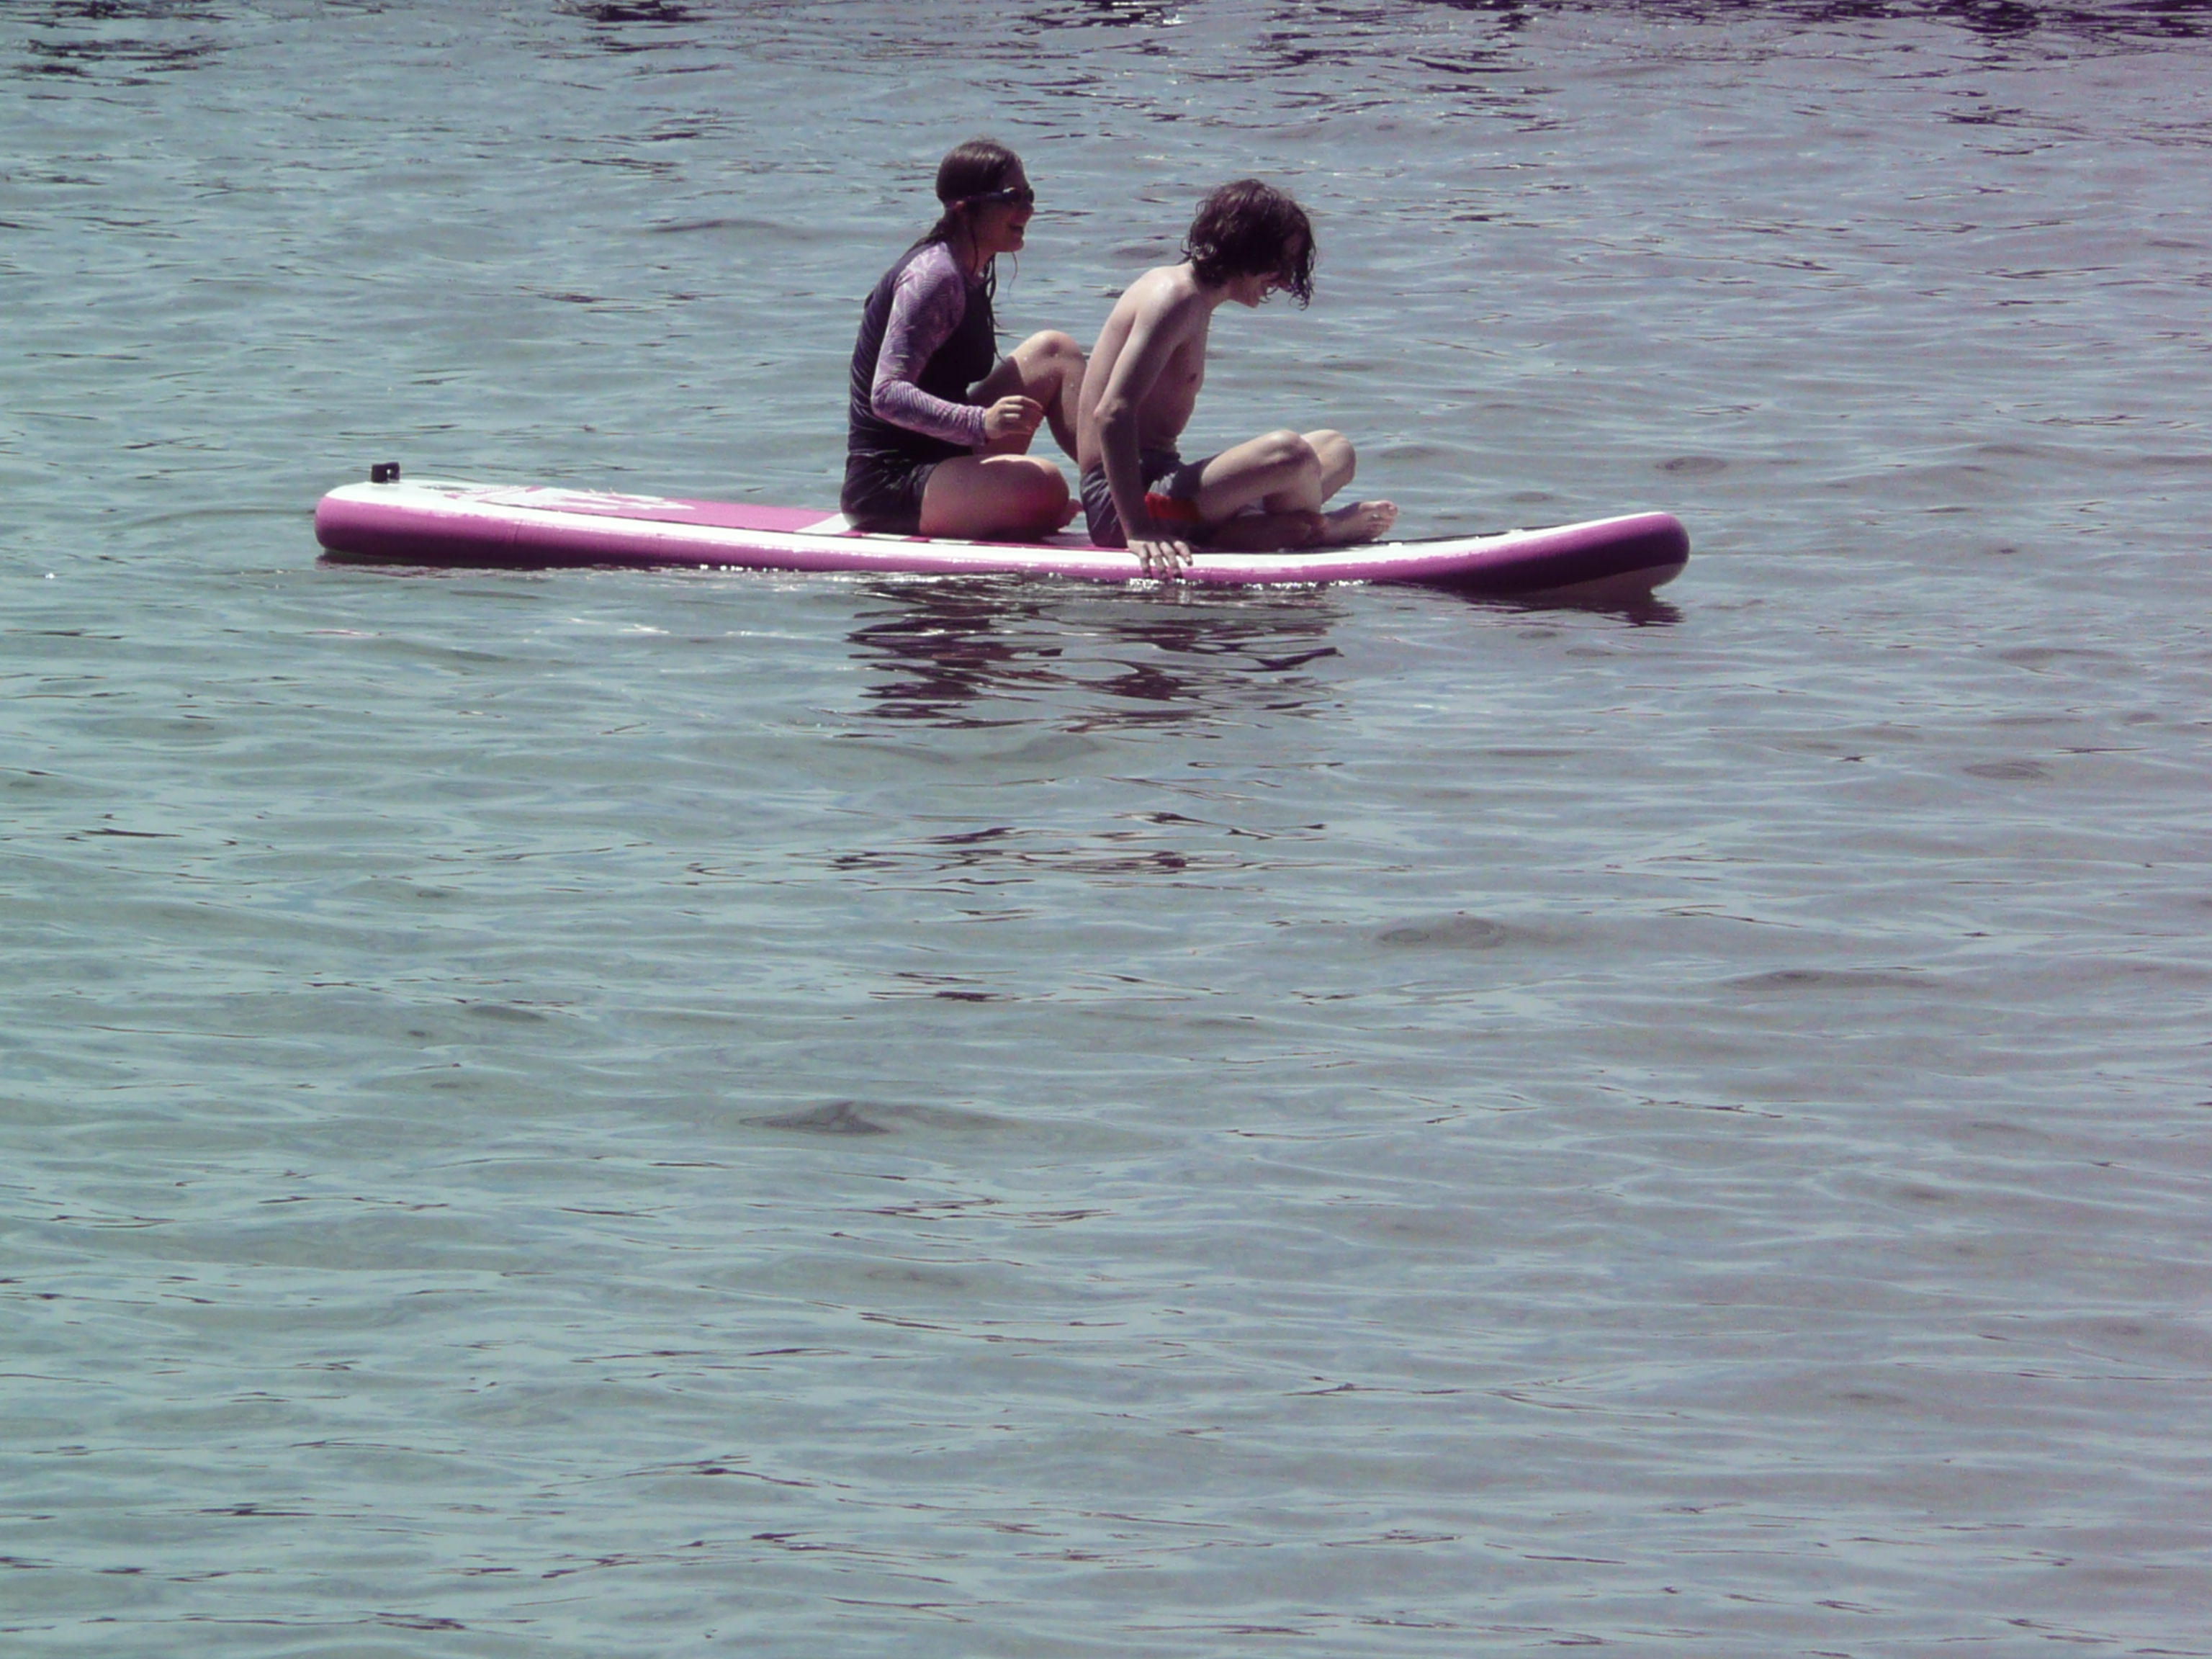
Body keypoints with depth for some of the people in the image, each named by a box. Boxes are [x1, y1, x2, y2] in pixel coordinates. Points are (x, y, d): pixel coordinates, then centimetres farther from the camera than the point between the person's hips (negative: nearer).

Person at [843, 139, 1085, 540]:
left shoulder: (969, 277, 14)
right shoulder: (932, 276, -16)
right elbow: (887, 395, -27)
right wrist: (981, 423, -40)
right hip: (889, 485, -10)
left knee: (1052, 352, 7)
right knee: (1043, 486, -35)